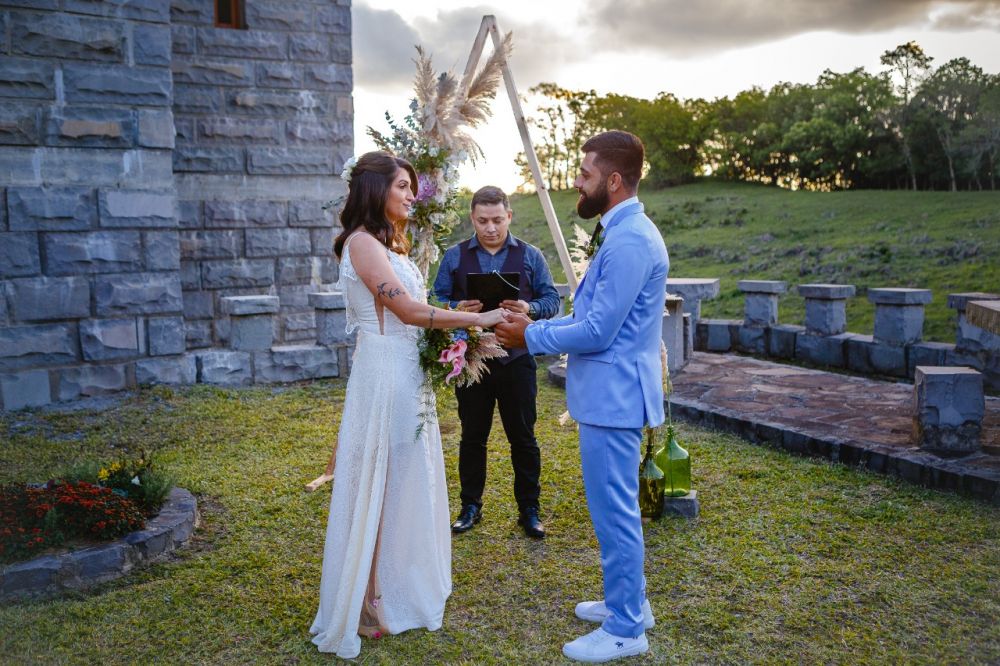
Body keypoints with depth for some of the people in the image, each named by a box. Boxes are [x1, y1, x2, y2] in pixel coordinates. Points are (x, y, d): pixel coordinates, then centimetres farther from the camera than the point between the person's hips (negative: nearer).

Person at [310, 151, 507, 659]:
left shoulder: (387, 243, 16)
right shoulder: (362, 242, -12)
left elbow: (407, 314, 12)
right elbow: (407, 309, -18)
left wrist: (457, 329, 2)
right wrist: (477, 319, -14)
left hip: (408, 373, 9)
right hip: (384, 375, -9)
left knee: (406, 480, 15)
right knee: (379, 483, 1)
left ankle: (400, 583, 29)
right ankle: (369, 602, 14)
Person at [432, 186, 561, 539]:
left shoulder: (530, 255, 4)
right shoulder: (454, 256, 5)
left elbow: (552, 299, 3)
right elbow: (437, 300, 4)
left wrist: (529, 308, -18)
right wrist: (458, 309, -17)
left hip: (516, 360, -1)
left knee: (523, 438, 7)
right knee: (472, 437, 11)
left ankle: (529, 510, 21)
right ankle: (471, 506, 26)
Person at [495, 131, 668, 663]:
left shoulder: (629, 241, -21)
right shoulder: (621, 233, 13)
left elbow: (598, 331, -23)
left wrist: (531, 337, -11)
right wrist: (536, 324, 8)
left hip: (614, 396, -11)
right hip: (609, 394, 11)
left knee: (614, 512, 1)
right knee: (615, 508, 21)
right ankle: (627, 601, 37)